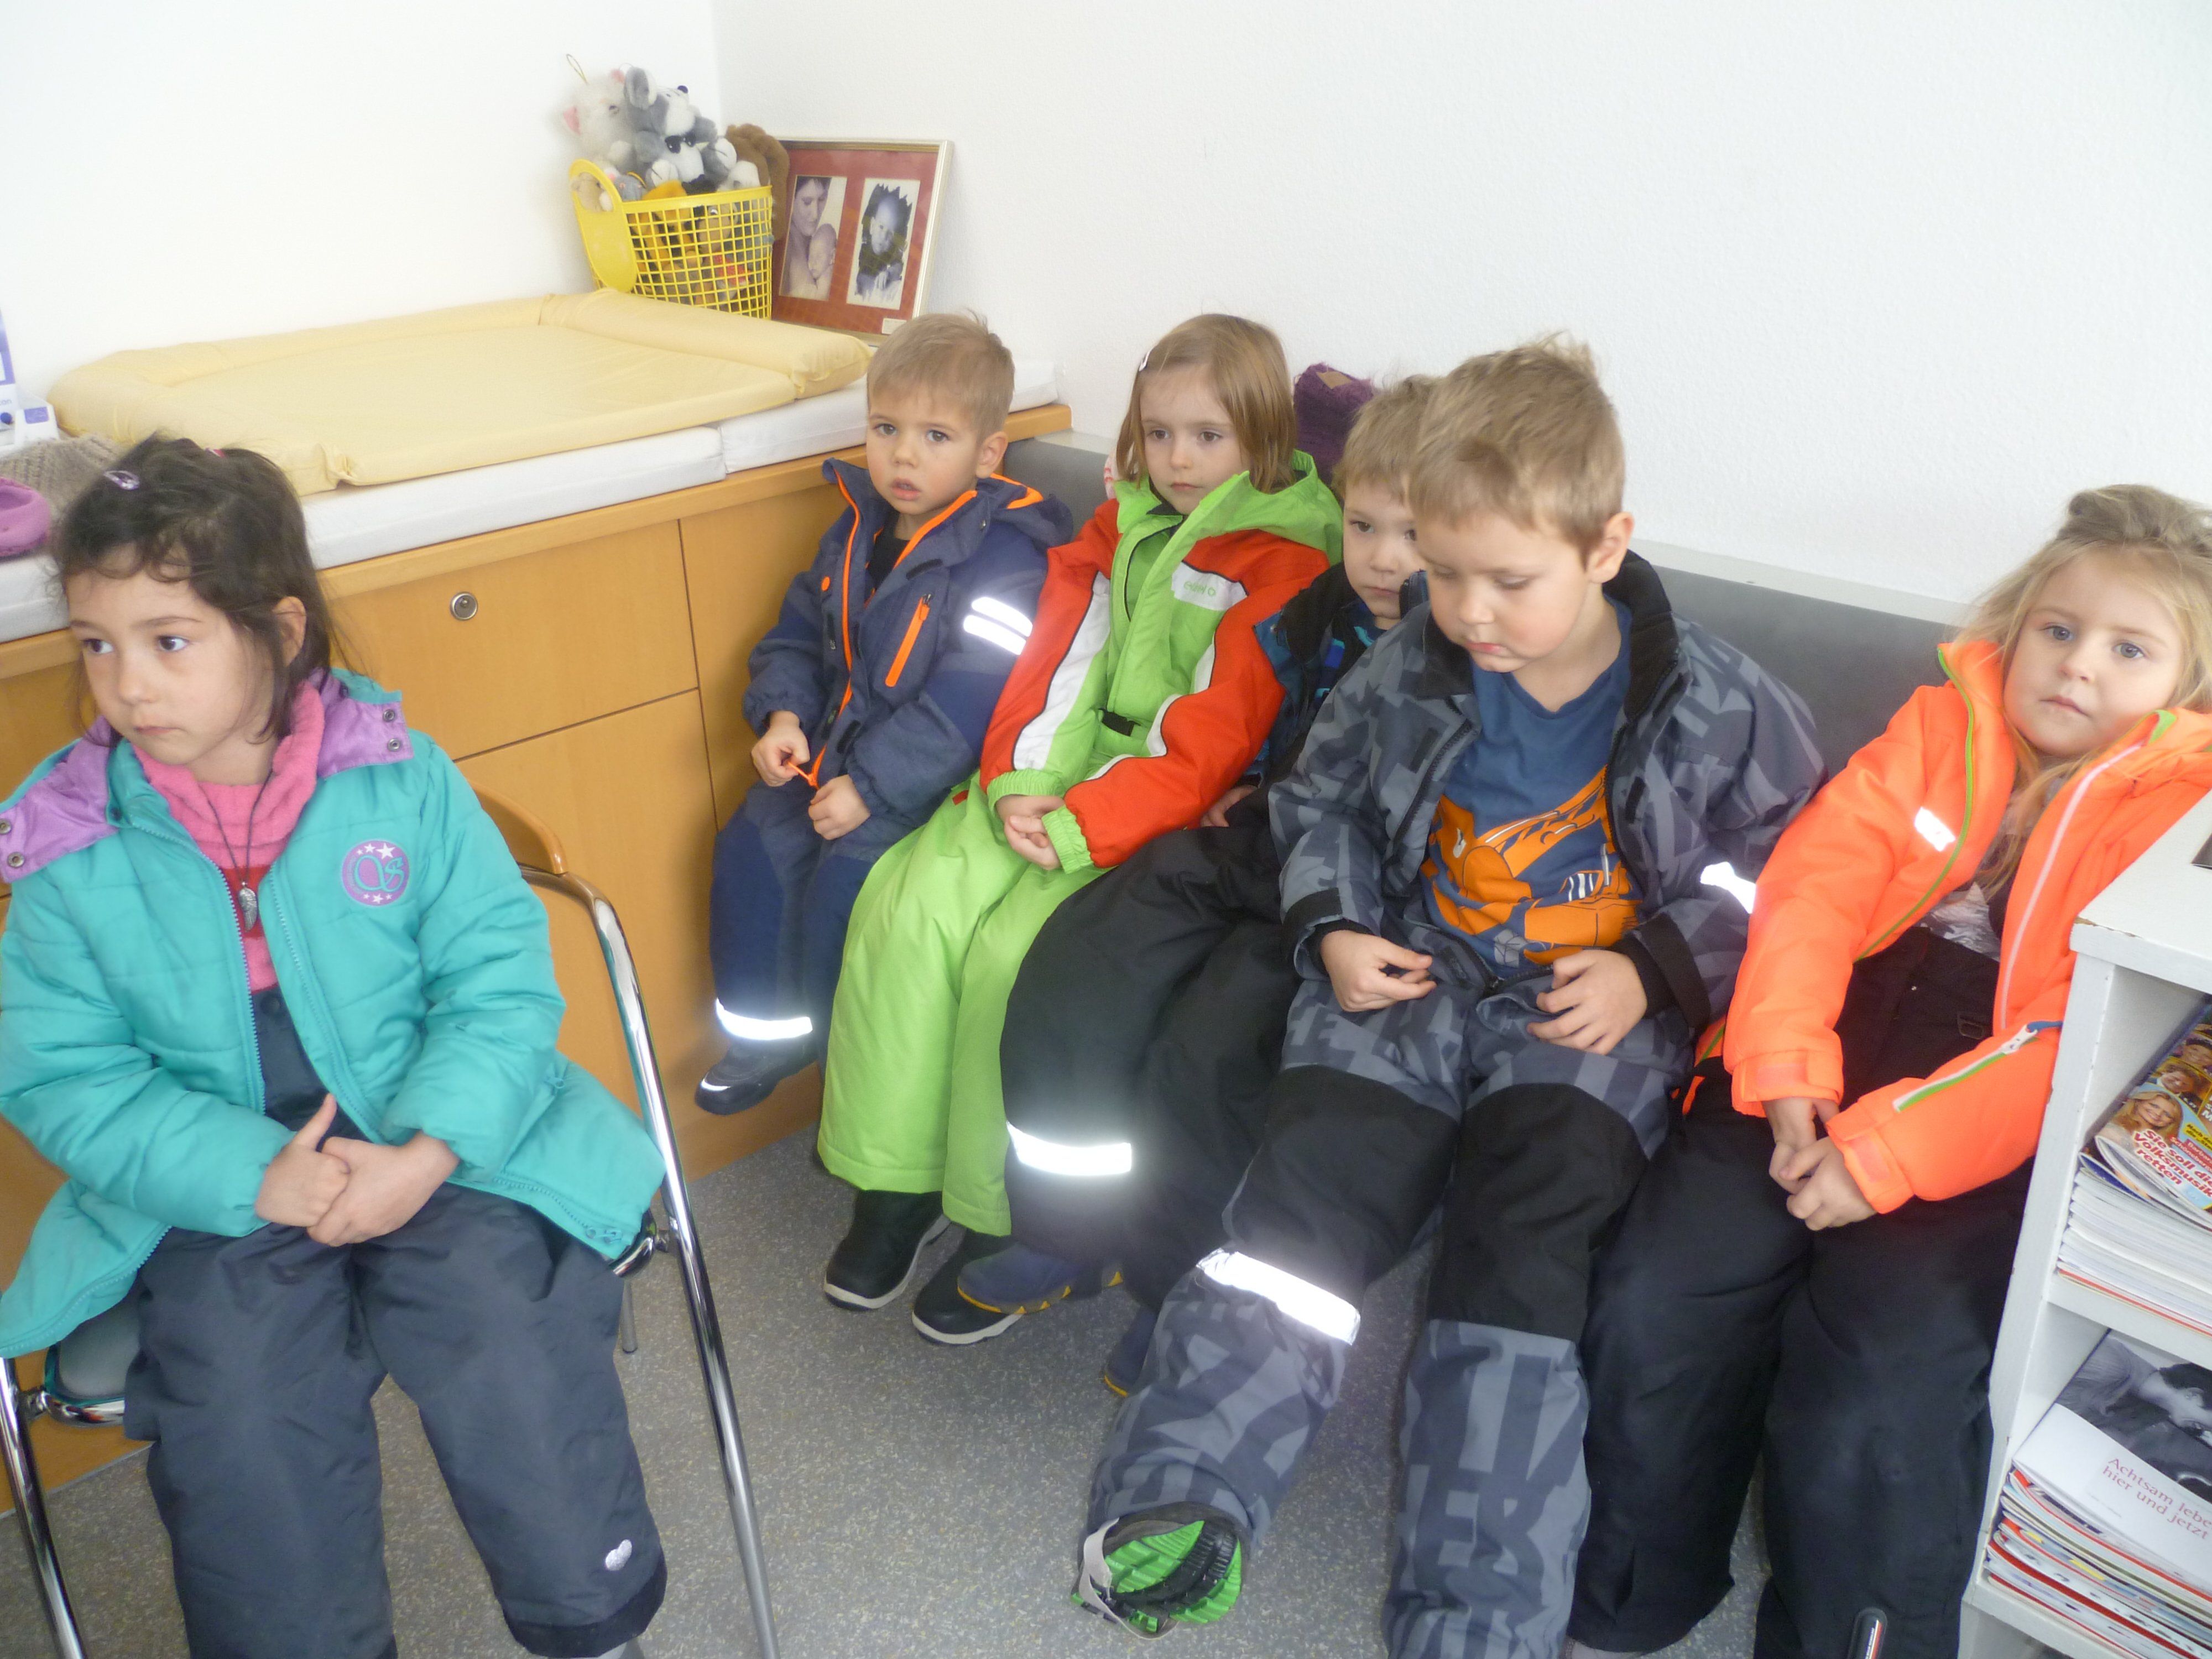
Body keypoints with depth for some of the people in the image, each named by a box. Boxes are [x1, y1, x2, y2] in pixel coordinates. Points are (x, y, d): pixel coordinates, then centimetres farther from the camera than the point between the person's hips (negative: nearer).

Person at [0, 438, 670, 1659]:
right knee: (239, 1425, -19)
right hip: (219, 1187, 1)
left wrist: (428, 1154, -20)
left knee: (517, 1357, -19)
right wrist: (258, 1179, -17)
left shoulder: (399, 776, -4)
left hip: (440, 1153, -1)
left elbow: (500, 979, -5)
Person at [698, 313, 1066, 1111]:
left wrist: (871, 787, -26)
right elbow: (800, 631, 16)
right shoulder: (857, 529, 5)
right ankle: (768, 1029, 14)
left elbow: (968, 701, -26)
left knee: (845, 876, -21)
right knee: (752, 844, -2)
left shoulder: (1004, 556, -20)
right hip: (839, 744, 8)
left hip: (934, 775, -8)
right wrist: (782, 712, -4)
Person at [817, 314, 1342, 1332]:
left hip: (1173, 812, -6)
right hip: (1055, 786, 6)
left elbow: (1211, 737, -16)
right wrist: (1018, 785, -13)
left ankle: (1004, 1223, -7)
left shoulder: (1284, 563, -7)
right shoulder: (1119, 530, 14)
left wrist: (1080, 825, -23)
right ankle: (897, 1182, -1)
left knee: (1016, 948, -26)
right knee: (911, 905, -15)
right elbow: (1056, 664, 5)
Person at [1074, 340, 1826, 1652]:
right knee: (1309, 1188, -21)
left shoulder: (1714, 705, -6)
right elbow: (1319, 801, 16)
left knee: (1524, 1242, -23)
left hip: (1594, 1015, -2)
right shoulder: (1403, 682, 1)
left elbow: (1781, 868, 4)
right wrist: (1332, 930, -1)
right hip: (1413, 987, 3)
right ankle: (1177, 1510, -24)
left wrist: (1656, 971, -10)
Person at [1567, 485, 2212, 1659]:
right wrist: (1788, 1077, -13)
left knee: (1871, 1390, -23)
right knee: (1657, 1304, -12)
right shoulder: (1943, 726, 11)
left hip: (2002, 1134, -3)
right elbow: (1814, 882, 1)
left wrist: (1890, 1149, -21)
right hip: (1838, 1057, 3)